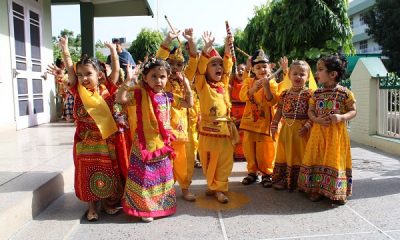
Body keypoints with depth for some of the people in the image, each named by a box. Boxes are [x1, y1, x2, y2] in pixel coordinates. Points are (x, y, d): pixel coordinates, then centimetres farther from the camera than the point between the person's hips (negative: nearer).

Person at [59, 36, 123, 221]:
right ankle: (92, 206, 22)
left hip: (106, 140, 0)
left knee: (107, 172, 10)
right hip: (85, 141, 0)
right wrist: (65, 50, -7)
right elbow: (70, 70, -5)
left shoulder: (106, 90, -2)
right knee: (87, 174, 5)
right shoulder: (78, 91, -2)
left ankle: (105, 202, 30)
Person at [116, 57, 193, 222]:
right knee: (144, 176, 4)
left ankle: (161, 205, 35)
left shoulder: (168, 97, 4)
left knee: (162, 176, 17)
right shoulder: (139, 94, -10)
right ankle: (144, 208, 21)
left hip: (163, 144, 5)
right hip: (144, 145, -5)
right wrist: (128, 80, -30)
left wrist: (187, 86, 1)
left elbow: (189, 104, 12)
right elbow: (120, 99, -23)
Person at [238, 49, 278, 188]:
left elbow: (272, 102, -16)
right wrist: (253, 89, -27)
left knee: (266, 150, 1)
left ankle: (267, 173, 16)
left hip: (265, 122, -3)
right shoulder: (249, 82, 5)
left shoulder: (272, 83, -2)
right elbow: (242, 96, -11)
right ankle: (252, 172, 25)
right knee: (249, 148, 10)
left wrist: (266, 87, -28)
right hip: (250, 121, 3)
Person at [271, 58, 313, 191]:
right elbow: (279, 111, 9)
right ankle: (282, 179, 25)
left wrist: (307, 126, -21)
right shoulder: (285, 93, 7)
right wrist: (274, 126, 6)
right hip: (286, 128, 5)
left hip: (300, 129, -5)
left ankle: (298, 182, 16)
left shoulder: (309, 94, -7)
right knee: (283, 154, 12)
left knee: (299, 154, 4)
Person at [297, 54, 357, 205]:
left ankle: (337, 191, 18)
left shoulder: (345, 93, -5)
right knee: (317, 159, 7)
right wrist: (317, 119, -14)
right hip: (319, 131, 3)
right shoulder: (317, 93, 5)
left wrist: (341, 117, -20)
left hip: (337, 132, -3)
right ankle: (316, 189, 19)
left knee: (335, 160, 3)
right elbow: (310, 111, 7)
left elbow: (353, 111, -1)